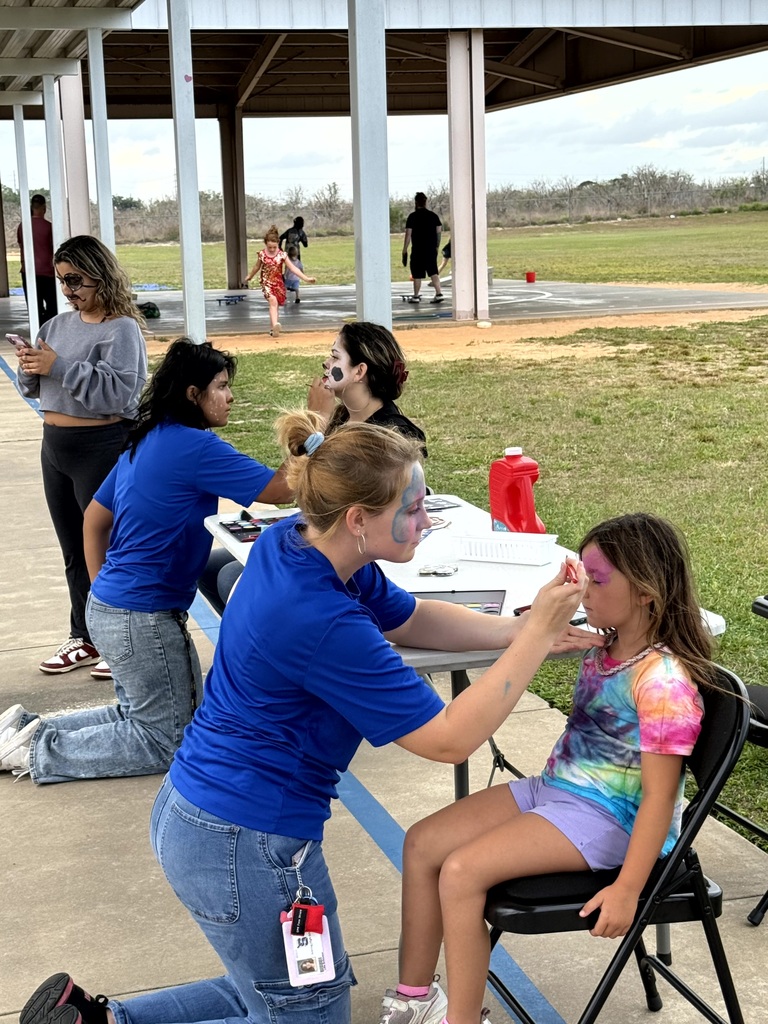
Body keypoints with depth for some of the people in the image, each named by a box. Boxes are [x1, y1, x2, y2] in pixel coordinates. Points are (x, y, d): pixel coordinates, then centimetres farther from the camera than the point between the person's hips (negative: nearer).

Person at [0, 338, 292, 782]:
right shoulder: (194, 446, -18)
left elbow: (94, 519, 17)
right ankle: (40, 751, 0)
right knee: (167, 743, 4)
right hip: (143, 617, -10)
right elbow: (281, 488, -20)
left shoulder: (147, 441, 10)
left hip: (108, 608, 10)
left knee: (142, 716, 23)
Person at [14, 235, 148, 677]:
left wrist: (60, 367, -26)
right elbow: (32, 389, 14)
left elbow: (118, 393, -25)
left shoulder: (121, 329, -13)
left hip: (103, 447, -8)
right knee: (75, 552, 16)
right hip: (55, 446, 8)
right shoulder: (58, 325, 10)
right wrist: (29, 369, -8)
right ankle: (86, 639, 28)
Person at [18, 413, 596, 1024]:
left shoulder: (294, 542, -2)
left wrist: (521, 632, 0)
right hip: (245, 843, -9)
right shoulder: (325, 624, -29)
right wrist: (535, 638, -18)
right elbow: (450, 739, -22)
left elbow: (408, 618, 12)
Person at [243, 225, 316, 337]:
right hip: (266, 282, -2)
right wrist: (249, 277, 28)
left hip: (278, 283, 2)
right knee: (273, 301, -26)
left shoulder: (282, 255, -7)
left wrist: (306, 278, -14)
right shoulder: (262, 254, -5)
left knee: (275, 306, 8)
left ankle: (274, 329, 21)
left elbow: (292, 268, -7)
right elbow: (257, 267, 14)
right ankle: (275, 324, -42)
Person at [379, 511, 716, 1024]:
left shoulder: (663, 681, -24)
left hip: (607, 818, -9)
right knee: (422, 843, 3)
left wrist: (627, 889, -22)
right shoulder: (604, 648, 3)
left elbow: (659, 796, -23)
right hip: (554, 789, 10)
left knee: (461, 871, -21)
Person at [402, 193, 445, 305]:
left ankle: (416, 296, 13)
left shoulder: (413, 216, -7)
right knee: (433, 272, 8)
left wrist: (404, 251, -5)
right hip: (431, 249, 4)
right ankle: (439, 293, -3)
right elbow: (439, 231, 7)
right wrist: (436, 247, 16)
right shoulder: (433, 215, 5)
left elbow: (408, 234, -9)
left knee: (417, 274, 5)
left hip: (418, 250, -4)